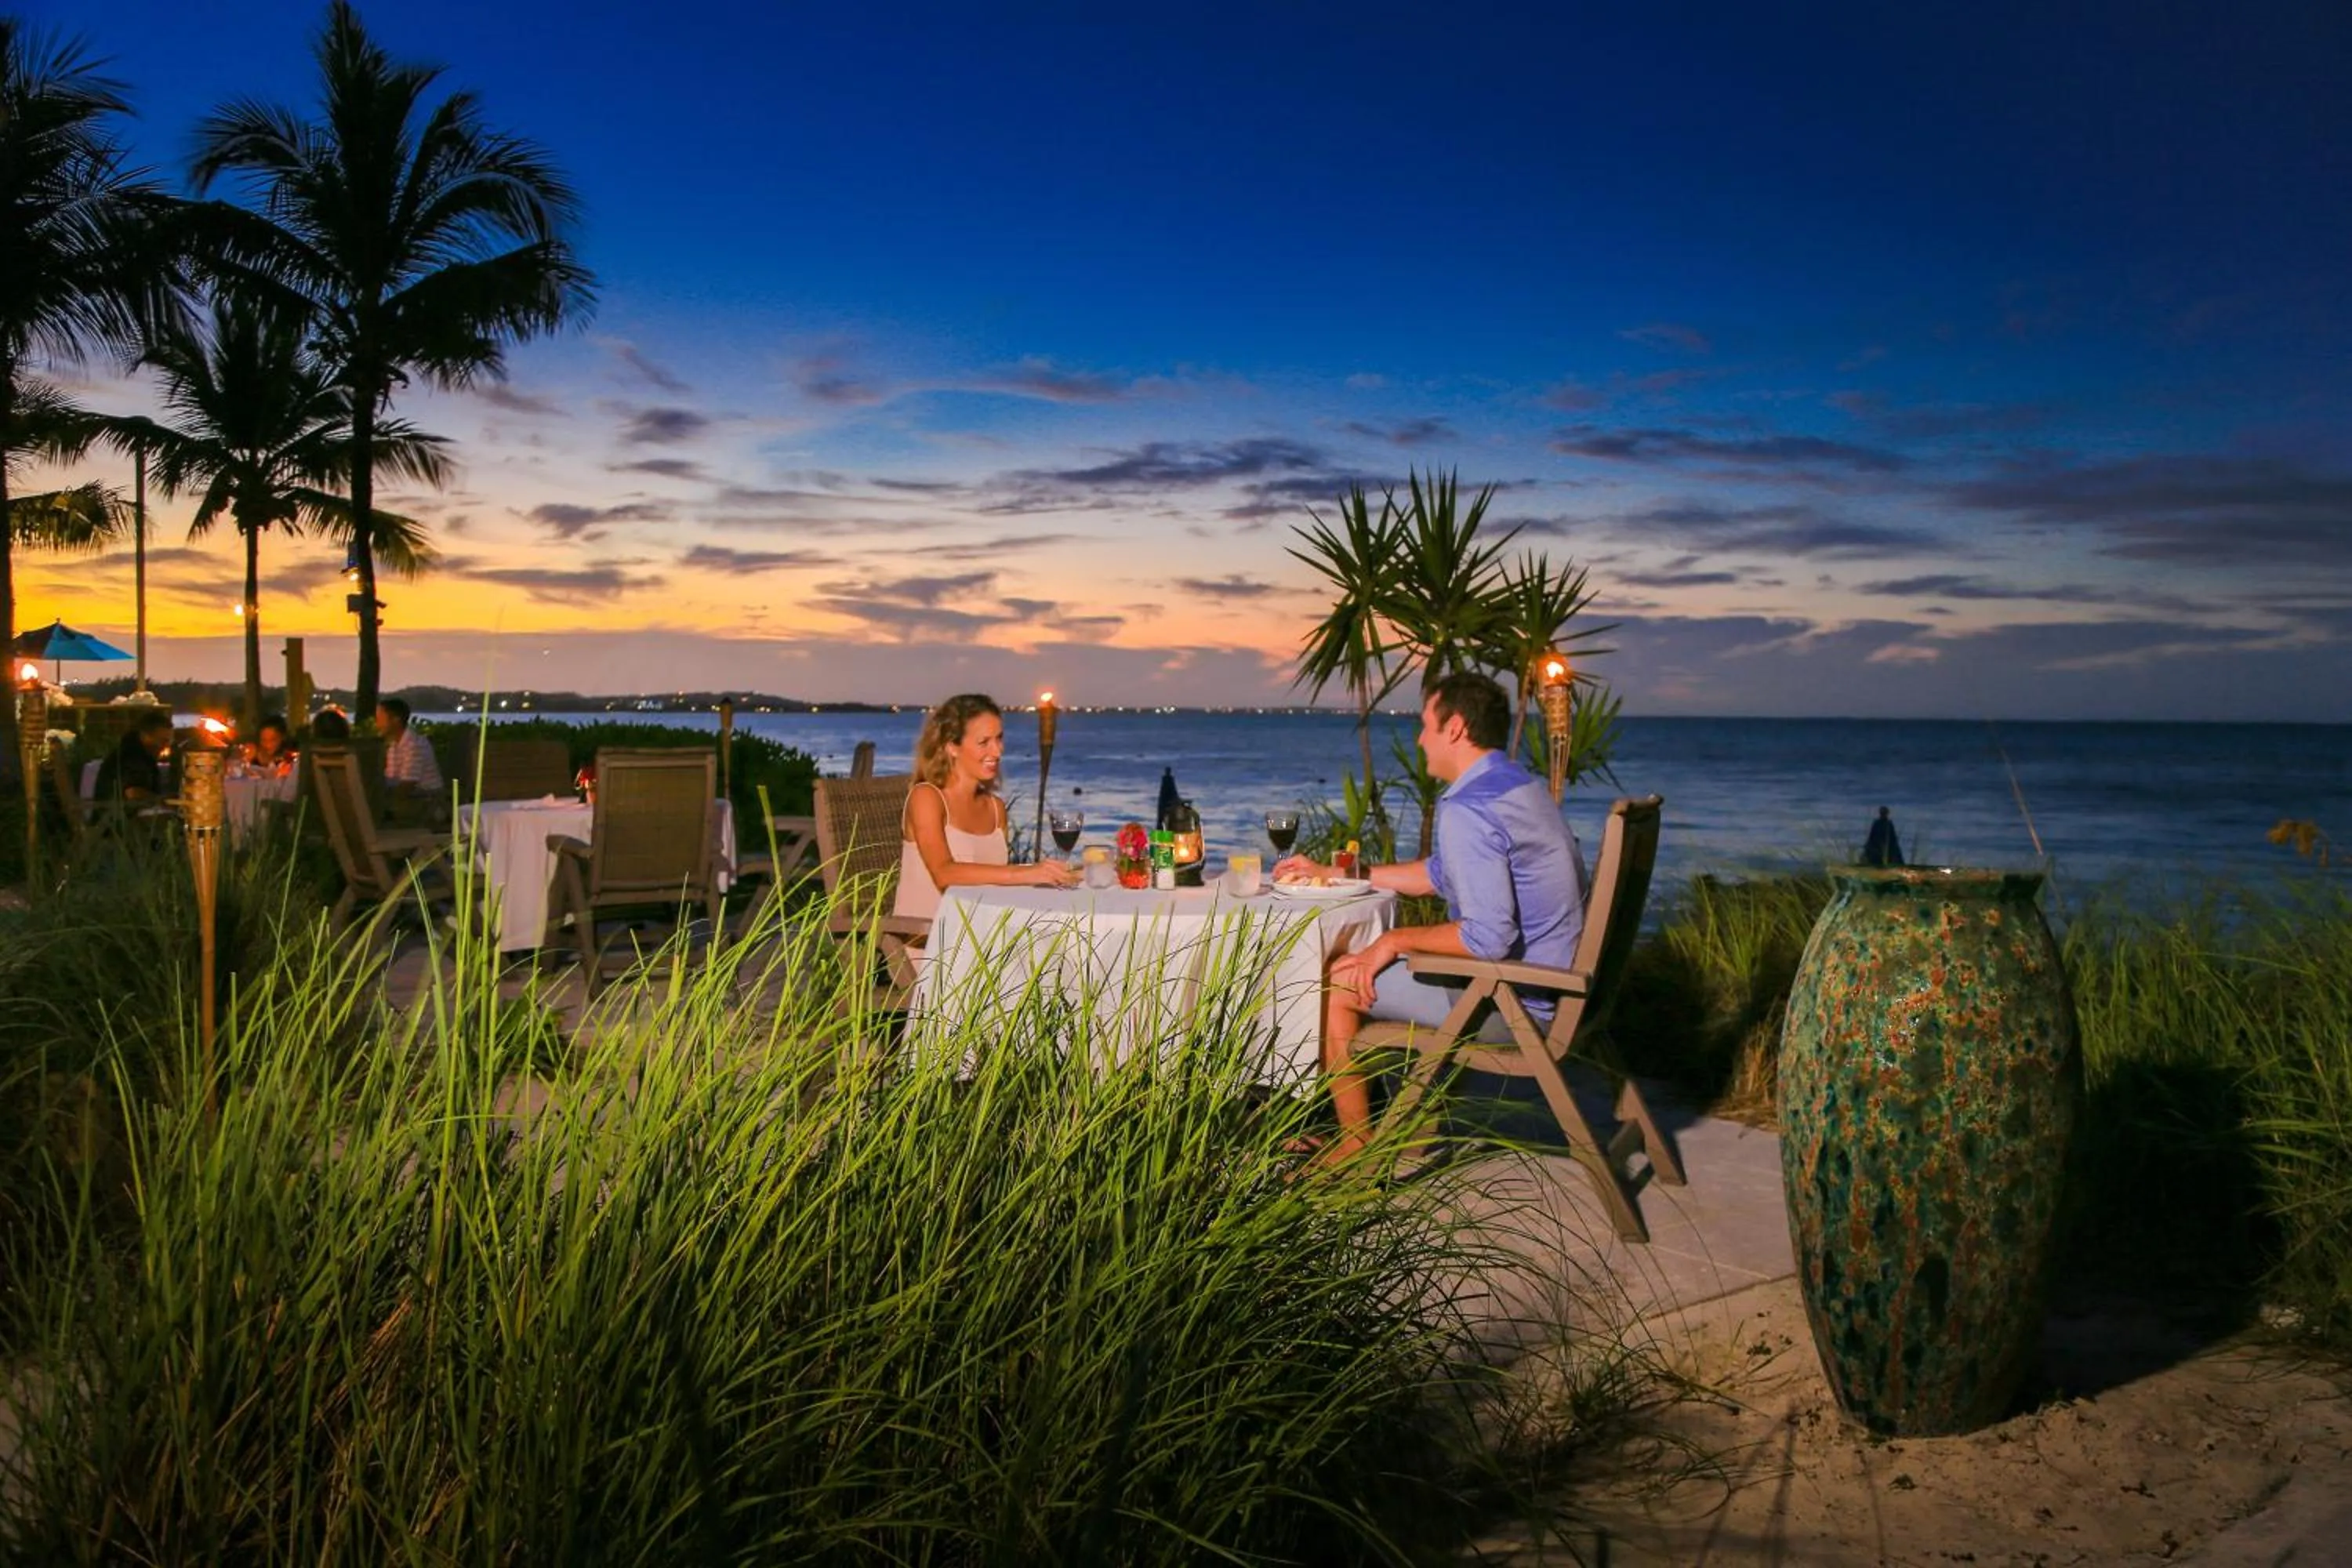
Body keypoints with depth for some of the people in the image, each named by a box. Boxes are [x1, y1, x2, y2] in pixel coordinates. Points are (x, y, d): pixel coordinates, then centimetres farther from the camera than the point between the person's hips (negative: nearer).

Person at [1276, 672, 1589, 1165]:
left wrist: (1397, 940, -14)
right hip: (1553, 983, 10)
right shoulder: (1519, 785, 11)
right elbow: (1439, 874, 22)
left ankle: (1358, 1146, 8)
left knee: (1337, 981, -4)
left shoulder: (1467, 811, -23)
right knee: (1375, 963, 24)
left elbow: (1489, 937, -30)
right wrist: (1333, 874, 25)